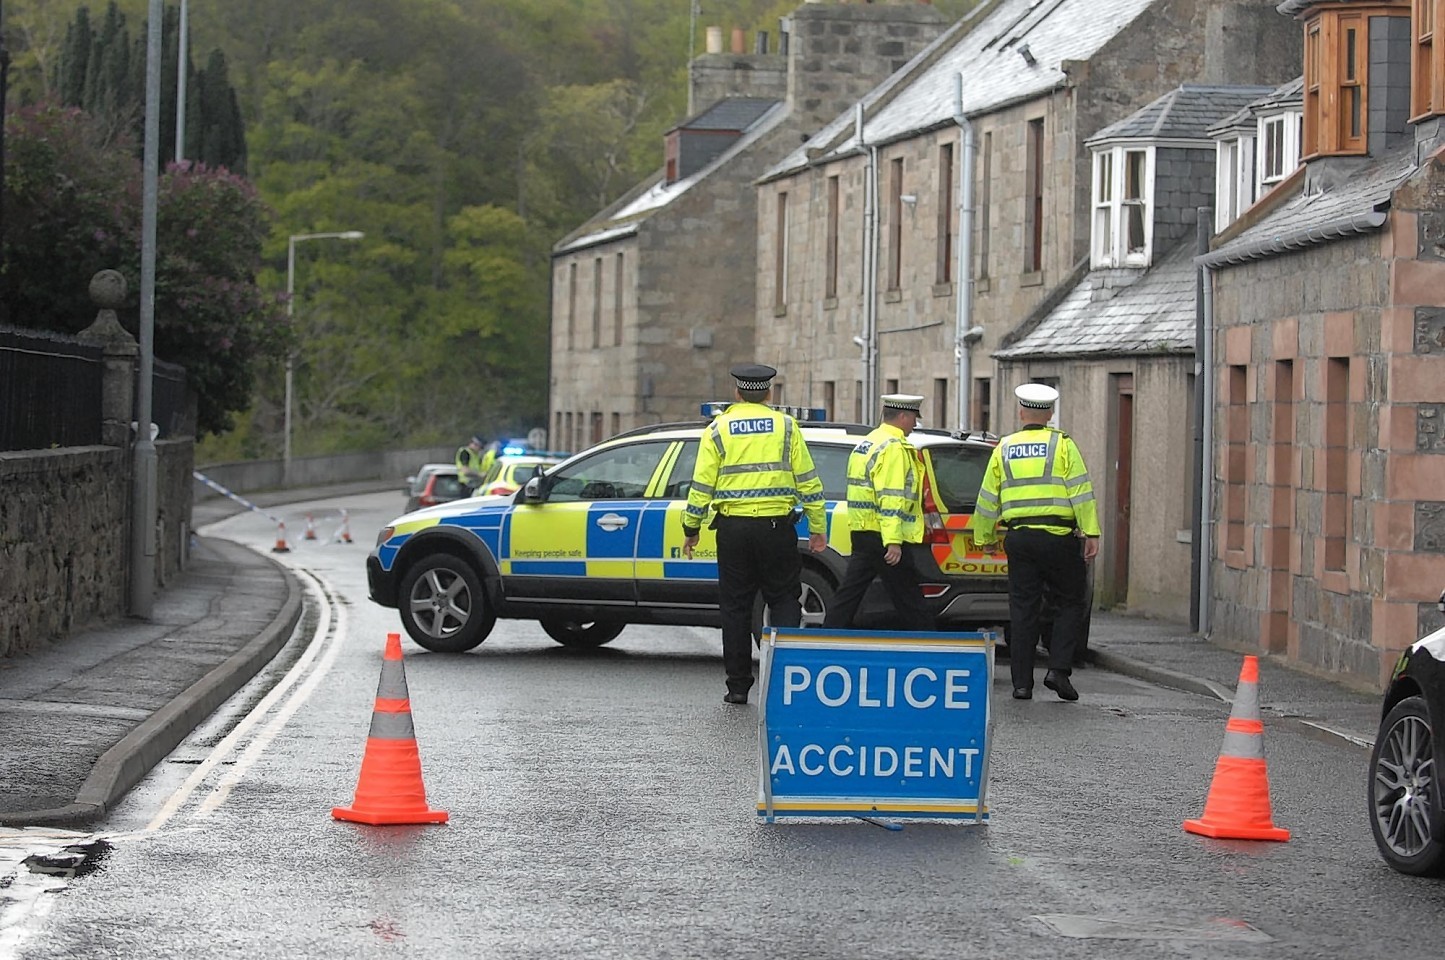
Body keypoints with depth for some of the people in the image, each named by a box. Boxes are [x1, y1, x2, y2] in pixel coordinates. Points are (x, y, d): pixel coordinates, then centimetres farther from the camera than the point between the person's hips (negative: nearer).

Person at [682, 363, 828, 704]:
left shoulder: (718, 429, 3)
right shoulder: (786, 427, 3)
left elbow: (702, 485, 1)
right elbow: (807, 481, 2)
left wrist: (691, 529, 9)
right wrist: (818, 528, 8)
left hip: (733, 527, 0)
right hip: (776, 525, 0)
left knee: (735, 606, 7)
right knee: (784, 600, 8)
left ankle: (738, 686, 8)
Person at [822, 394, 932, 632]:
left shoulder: (866, 444, 18)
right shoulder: (893, 447, -13)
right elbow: (891, 498, -21)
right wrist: (893, 541, -25)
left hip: (861, 532, 9)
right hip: (883, 535, -9)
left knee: (848, 594, 8)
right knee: (909, 603, -3)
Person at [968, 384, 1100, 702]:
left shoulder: (1004, 449, 10)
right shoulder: (1062, 445, 0)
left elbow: (988, 499, 14)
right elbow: (1081, 492, -7)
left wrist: (984, 537, 24)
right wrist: (1091, 534, -7)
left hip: (1019, 537, 3)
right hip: (1058, 537, -3)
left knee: (1023, 608, 6)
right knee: (1071, 603, 9)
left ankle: (1022, 683, 5)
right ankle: (1058, 669, -4)